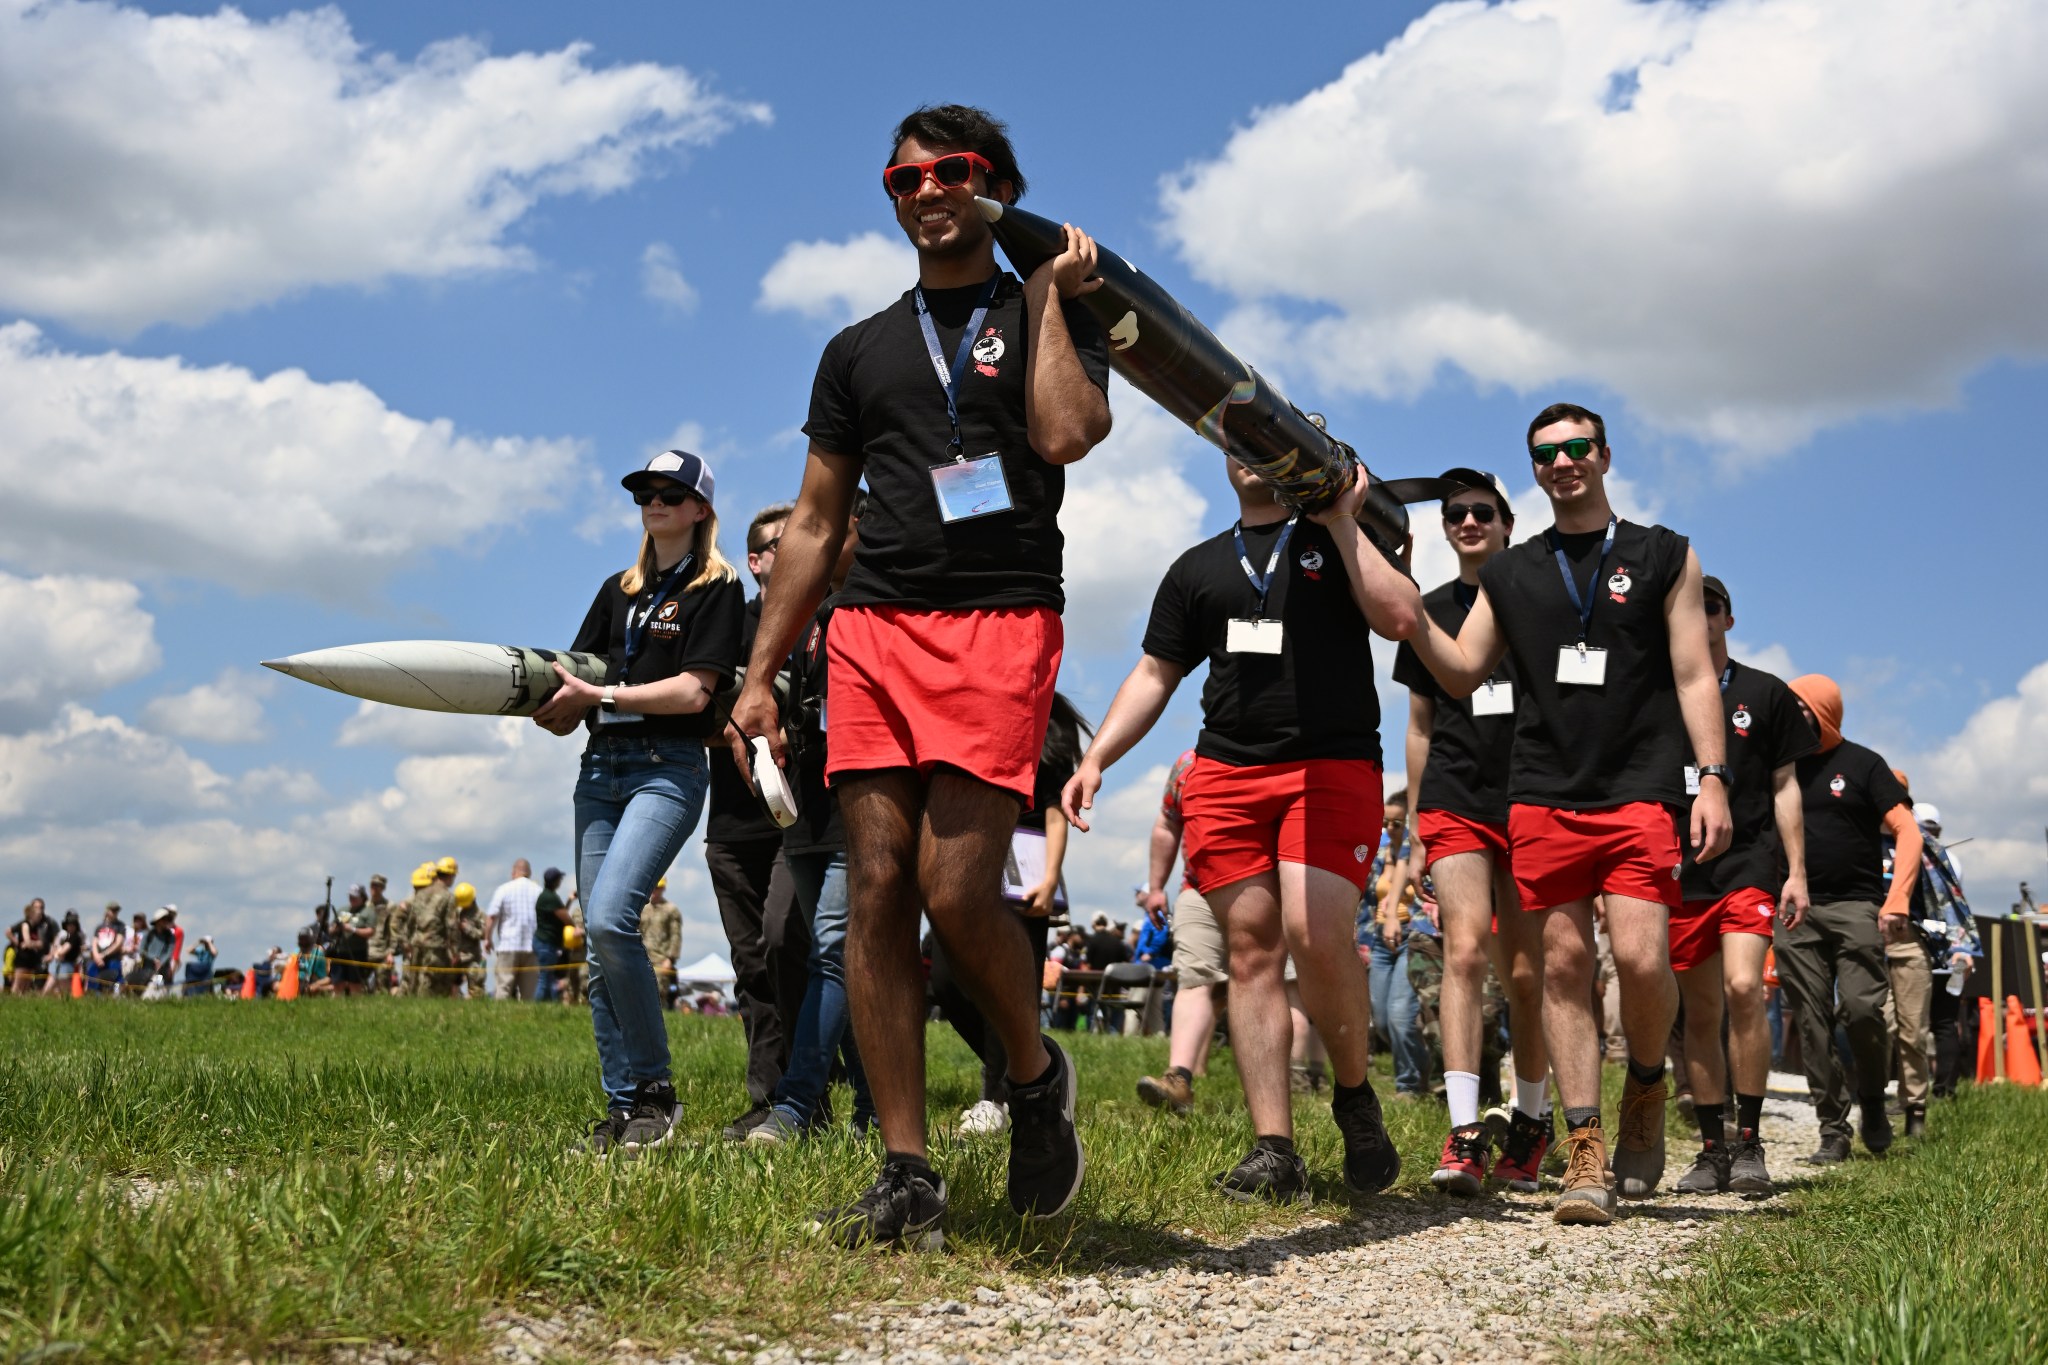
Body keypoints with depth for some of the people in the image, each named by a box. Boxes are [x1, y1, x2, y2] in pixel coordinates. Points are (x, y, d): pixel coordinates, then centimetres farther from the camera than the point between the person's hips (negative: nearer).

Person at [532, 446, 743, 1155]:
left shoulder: (716, 589, 2)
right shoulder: (617, 590, 21)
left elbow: (694, 691, -9)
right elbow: (581, 677, 16)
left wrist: (597, 694, -14)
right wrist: (552, 706, -7)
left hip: (667, 768, -7)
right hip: (600, 766, 7)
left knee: (609, 917, -24)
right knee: (599, 946, 2)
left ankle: (655, 1090, -10)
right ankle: (621, 1109, 6)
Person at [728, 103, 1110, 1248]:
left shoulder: (1053, 314, 14)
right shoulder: (860, 351, 24)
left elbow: (1068, 433, -9)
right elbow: (815, 528, 21)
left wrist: (1048, 295, 1)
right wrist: (760, 675, 13)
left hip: (1000, 626, -4)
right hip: (871, 630, 4)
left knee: (956, 886, -17)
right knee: (878, 888, -5)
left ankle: (1036, 1073, 12)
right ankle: (909, 1180, -1)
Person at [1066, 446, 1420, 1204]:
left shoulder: (1345, 539, 13)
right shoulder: (1198, 567, 22)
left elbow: (1400, 617, -5)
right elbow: (1154, 675, 20)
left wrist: (1341, 520, -2)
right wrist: (1096, 759, 8)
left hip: (1332, 766, -3)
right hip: (1225, 772, 4)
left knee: (1316, 935, -21)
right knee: (1251, 948, -3)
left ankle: (1355, 1094, 4)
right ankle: (1273, 1150, -2)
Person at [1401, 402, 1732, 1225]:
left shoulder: (1663, 557, 11)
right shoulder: (1509, 575, 17)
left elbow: (1693, 676, 6)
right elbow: (1462, 675, 12)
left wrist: (1712, 777, -5)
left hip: (1640, 791, -2)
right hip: (1543, 798, 2)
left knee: (1641, 958, -15)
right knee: (1564, 964, -1)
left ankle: (1646, 1086, 15)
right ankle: (1585, 1153, 4)